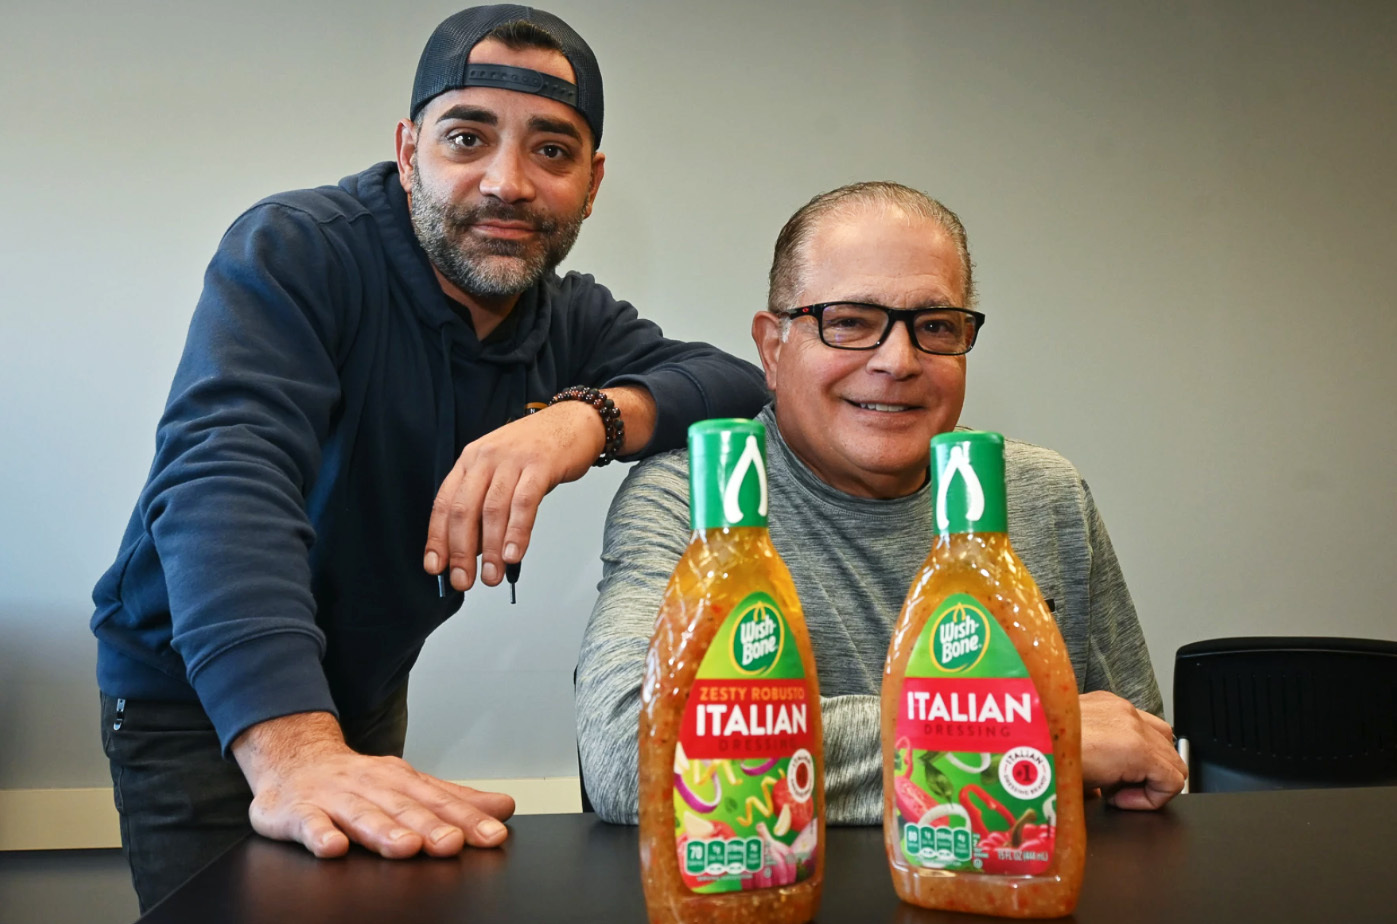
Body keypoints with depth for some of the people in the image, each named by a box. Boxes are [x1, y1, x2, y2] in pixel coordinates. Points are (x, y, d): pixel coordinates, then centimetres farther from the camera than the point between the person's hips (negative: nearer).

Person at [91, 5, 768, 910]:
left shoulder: (573, 319, -6)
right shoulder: (294, 251, -24)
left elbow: (745, 386, -18)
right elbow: (228, 474, -39)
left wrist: (588, 415, -40)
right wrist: (293, 753, -54)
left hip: (366, 691, 6)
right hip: (194, 697, -5)